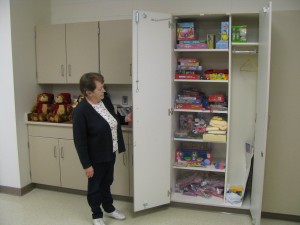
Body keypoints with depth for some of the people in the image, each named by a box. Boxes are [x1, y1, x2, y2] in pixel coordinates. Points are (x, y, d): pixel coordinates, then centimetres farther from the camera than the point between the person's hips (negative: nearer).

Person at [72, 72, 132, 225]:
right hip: (96, 157, -7)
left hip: (110, 152, 7)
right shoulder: (80, 110, -25)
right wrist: (86, 164, -19)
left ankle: (109, 208, 45)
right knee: (95, 186, 14)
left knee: (107, 182, 25)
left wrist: (124, 119, 0)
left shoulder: (105, 99, -3)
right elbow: (79, 141, -21)